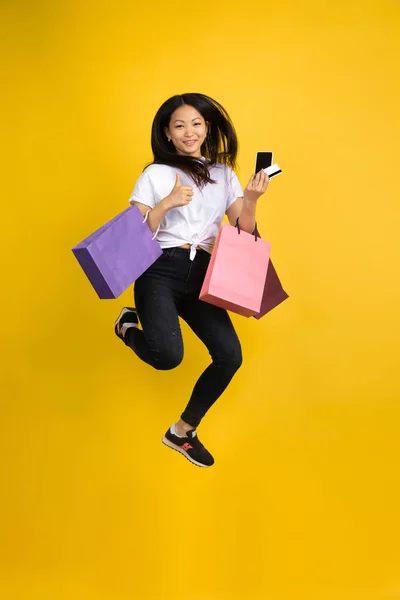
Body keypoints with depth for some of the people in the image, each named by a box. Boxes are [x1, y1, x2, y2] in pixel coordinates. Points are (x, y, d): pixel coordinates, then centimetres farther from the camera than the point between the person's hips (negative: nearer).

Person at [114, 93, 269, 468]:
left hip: (201, 275, 4)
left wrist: (251, 200, -7)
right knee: (168, 355, -28)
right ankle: (129, 326, 10)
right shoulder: (156, 174, 5)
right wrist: (168, 203, -16)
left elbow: (243, 234, 10)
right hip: (159, 270, -4)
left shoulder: (224, 174, 14)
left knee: (230, 355, -13)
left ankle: (182, 432, 10)